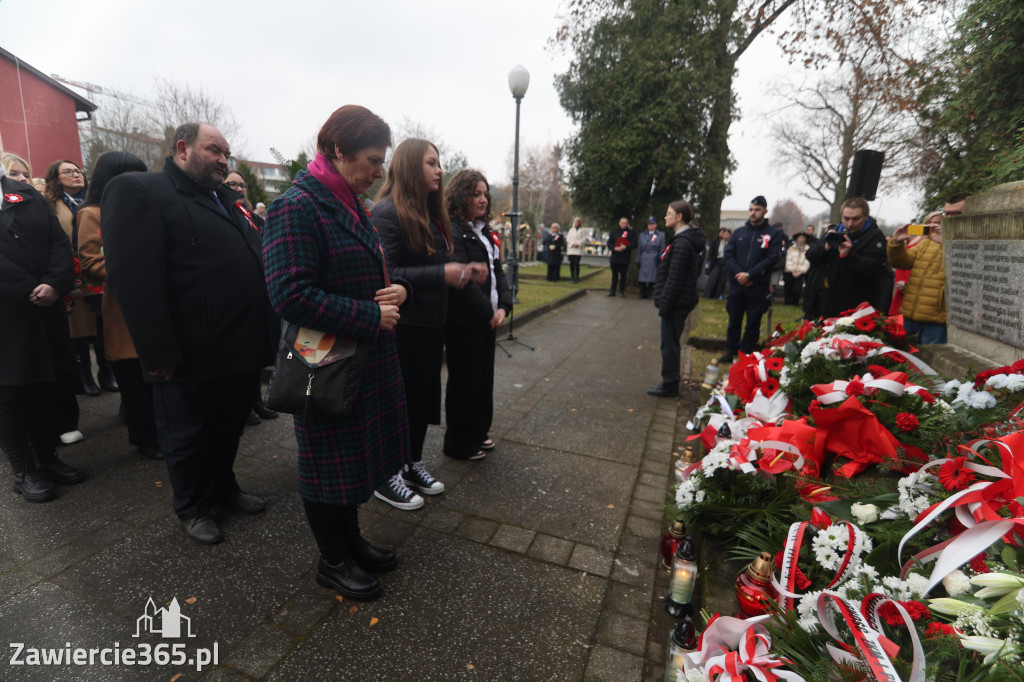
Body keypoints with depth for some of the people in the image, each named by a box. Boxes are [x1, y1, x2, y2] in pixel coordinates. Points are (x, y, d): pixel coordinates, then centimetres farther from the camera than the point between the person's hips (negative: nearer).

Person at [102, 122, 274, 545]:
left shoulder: (225, 199, 17)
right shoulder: (137, 191, -8)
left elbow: (252, 259, 18)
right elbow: (134, 278, -18)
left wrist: (261, 336, 10)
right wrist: (159, 353, -21)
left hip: (241, 348, 8)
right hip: (190, 357, -7)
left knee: (229, 429, 22)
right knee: (187, 437, 13)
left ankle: (223, 489, 42)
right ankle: (193, 509, 33)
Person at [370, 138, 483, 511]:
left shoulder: (431, 212, 14)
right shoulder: (387, 213, -14)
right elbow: (386, 275, -22)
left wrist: (463, 271, 3)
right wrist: (442, 274, -27)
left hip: (430, 324, 8)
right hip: (403, 326, -8)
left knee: (425, 395, 16)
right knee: (400, 399, 3)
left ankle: (413, 463, 34)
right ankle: (387, 477, 23)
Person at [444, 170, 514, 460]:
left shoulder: (485, 232, 15)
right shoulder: (452, 232, -14)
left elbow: (497, 272, 14)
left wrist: (503, 306, -2)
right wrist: (488, 312, -15)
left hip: (487, 319, 9)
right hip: (463, 322, -9)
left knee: (484, 377, 17)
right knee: (464, 380, 3)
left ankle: (478, 433, 34)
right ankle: (459, 444, 20)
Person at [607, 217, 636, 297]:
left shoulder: (631, 232, 4)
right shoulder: (614, 231, 10)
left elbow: (634, 244, -3)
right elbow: (609, 243, 6)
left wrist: (625, 247, -17)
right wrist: (615, 248, -12)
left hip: (625, 258, -2)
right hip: (614, 257, 2)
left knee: (623, 275, 3)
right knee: (614, 274, 9)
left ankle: (622, 291, 11)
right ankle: (612, 291, 15)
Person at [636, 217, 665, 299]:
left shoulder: (661, 235, 6)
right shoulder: (643, 235, 13)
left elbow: (662, 250, 3)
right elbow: (639, 249, 12)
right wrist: (638, 260, 6)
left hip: (654, 260, -2)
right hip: (643, 260, 2)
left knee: (652, 278, -3)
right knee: (642, 278, 1)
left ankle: (649, 294, 7)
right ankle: (642, 294, 11)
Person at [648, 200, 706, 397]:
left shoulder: (683, 243, -18)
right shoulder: (685, 239, 14)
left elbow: (674, 279, -22)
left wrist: (665, 305, -19)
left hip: (676, 302, -10)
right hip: (679, 301, 10)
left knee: (669, 343, -1)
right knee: (671, 342, 17)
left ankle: (670, 385, 9)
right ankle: (670, 382, 27)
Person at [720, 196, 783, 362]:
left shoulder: (774, 234, 2)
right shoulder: (738, 233, 11)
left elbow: (772, 258, -8)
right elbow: (727, 255, 3)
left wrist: (749, 275, -16)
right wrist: (739, 273, -12)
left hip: (758, 287, -2)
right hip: (736, 285, 3)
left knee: (753, 323, 4)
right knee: (734, 319, 9)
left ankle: (746, 354, 14)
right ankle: (730, 351, 20)